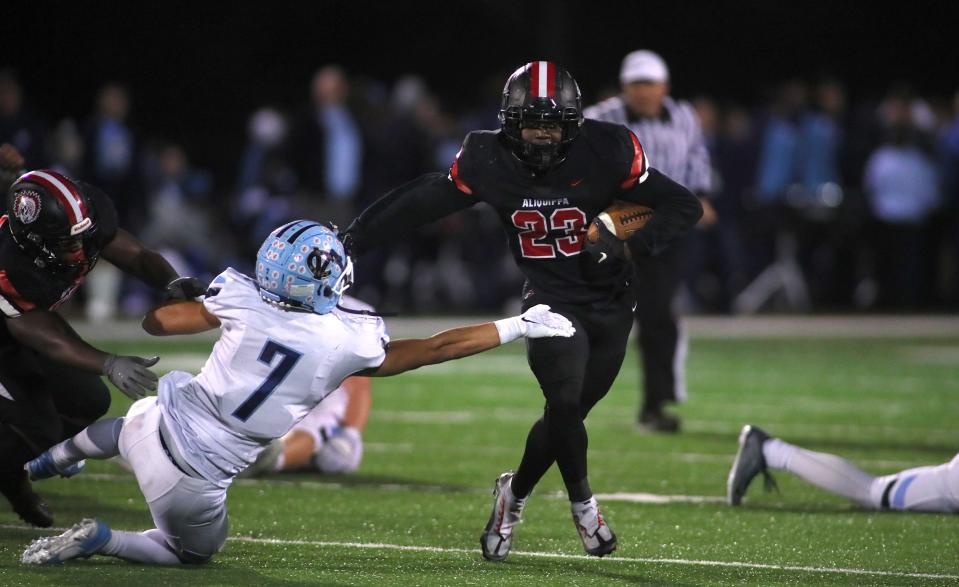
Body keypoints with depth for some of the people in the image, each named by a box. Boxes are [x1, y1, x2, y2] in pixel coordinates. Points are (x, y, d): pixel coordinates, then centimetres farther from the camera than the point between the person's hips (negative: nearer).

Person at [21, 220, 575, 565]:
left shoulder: (243, 302, -9)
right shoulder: (348, 343, -14)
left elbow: (156, 322, 4)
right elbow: (438, 348, -3)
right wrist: (520, 326, 6)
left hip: (161, 424, 3)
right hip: (194, 480, -3)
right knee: (194, 552, 24)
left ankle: (47, 462, 48)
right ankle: (98, 539, 1)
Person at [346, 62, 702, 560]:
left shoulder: (606, 153, -16)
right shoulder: (488, 162, -11)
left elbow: (685, 207, -10)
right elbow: (420, 204, -1)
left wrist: (628, 247, -23)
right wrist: (349, 243, -2)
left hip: (608, 303, 1)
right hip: (550, 298, -1)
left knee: (566, 415, 5)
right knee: (565, 402, -21)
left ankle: (515, 493, 32)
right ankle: (583, 504, 2)